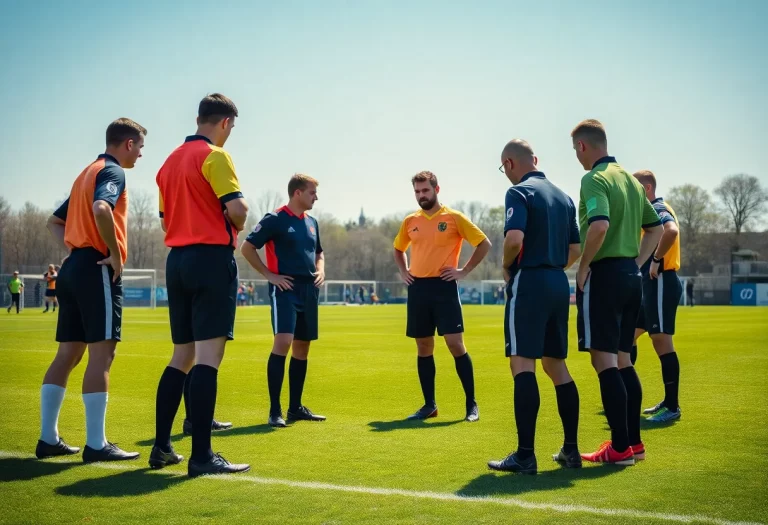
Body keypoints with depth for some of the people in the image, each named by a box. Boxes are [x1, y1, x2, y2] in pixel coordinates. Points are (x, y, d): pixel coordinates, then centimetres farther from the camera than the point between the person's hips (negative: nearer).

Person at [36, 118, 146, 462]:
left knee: (68, 353, 10)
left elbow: (54, 221, 26)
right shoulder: (112, 171, -7)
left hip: (74, 266, 10)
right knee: (102, 353, -9)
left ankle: (48, 438, 12)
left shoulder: (88, 173, 22)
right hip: (97, 268, -10)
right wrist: (116, 254, -18)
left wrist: (74, 247, 12)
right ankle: (96, 444, -10)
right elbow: (101, 209, -28)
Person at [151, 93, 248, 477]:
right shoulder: (214, 155, -8)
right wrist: (238, 227, 1)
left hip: (177, 258, 8)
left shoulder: (171, 161, 17)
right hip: (212, 258, -8)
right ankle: (201, 456, -12)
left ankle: (162, 446, 16)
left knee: (182, 356, 14)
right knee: (208, 355, -10)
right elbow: (236, 206, -18)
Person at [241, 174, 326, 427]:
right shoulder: (275, 219, -7)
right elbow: (247, 247, -8)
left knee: (302, 346, 10)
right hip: (285, 288, -8)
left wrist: (320, 271, 11)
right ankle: (274, 411, -15)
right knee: (283, 341, -19)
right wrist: (269, 274, -11)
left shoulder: (312, 222, 15)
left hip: (309, 290, 8)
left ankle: (295, 407, 19)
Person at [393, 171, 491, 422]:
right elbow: (398, 249, 27)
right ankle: (429, 405, 16)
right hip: (417, 288, 5)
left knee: (455, 343, -8)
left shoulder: (454, 217, -3)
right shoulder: (410, 221, 10)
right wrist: (403, 271, 11)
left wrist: (464, 271, -6)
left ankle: (471, 404, 2)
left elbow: (484, 243, -2)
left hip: (444, 287, -4)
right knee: (423, 347, 7)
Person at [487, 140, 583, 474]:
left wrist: (507, 266, -5)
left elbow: (514, 239, -23)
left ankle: (525, 456, -11)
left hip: (529, 283, -8)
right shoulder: (562, 196, 16)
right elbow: (575, 249, 17)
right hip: (559, 284, 8)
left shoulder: (519, 192, -8)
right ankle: (570, 450, 15)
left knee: (522, 364, -8)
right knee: (555, 365, 13)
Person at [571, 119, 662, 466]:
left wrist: (583, 266, -16)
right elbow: (656, 228, 20)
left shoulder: (594, 179, -11)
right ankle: (634, 441, 19)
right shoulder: (630, 179, 15)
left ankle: (620, 448, -4)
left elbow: (599, 225, -27)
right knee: (622, 360, 15)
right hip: (630, 276, 9)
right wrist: (636, 261, 16)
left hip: (603, 274, -9)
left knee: (604, 361, -5)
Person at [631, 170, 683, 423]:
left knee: (661, 341, -9)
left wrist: (656, 259, -23)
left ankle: (672, 407, -5)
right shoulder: (652, 210, 19)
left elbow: (671, 231, -33)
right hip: (654, 283, 11)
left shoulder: (658, 209, -11)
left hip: (661, 281, -11)